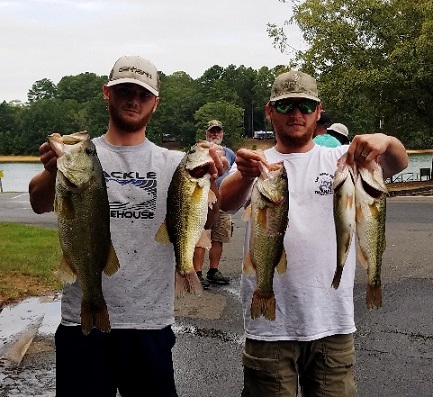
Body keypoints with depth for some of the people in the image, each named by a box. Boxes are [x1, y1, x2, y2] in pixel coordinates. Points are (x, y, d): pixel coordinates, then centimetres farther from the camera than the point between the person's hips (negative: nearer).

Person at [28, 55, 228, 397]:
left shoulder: (174, 163, 4)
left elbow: (207, 217, -12)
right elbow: (40, 204, -16)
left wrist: (209, 179, -34)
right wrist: (53, 172, -39)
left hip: (151, 322, 1)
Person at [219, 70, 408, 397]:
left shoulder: (341, 159, 5)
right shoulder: (255, 163, 3)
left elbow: (398, 163, -12)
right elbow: (227, 204, -17)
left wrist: (386, 143, -35)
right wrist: (244, 176, -40)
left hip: (333, 323, 1)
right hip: (269, 325, 0)